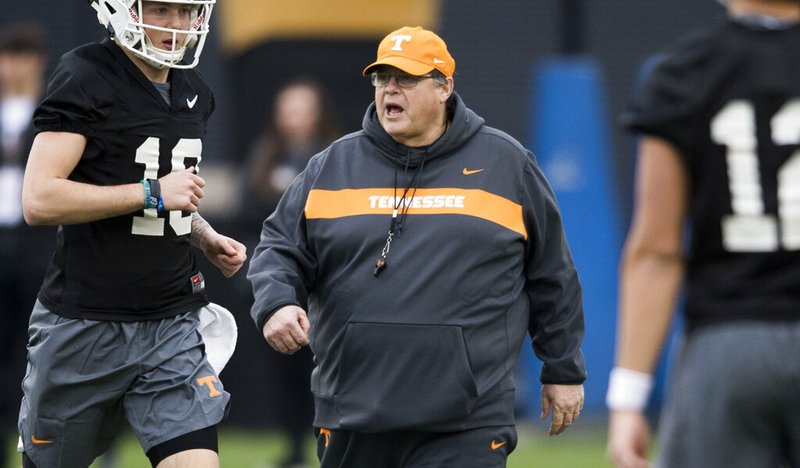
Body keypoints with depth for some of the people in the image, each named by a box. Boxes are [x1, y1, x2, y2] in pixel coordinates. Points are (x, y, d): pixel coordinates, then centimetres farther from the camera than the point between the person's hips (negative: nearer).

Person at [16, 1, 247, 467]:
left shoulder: (195, 93, 12)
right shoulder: (85, 77, -11)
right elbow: (39, 201, -20)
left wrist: (205, 237, 8)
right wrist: (153, 193, -19)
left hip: (172, 324, 5)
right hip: (85, 324, -5)